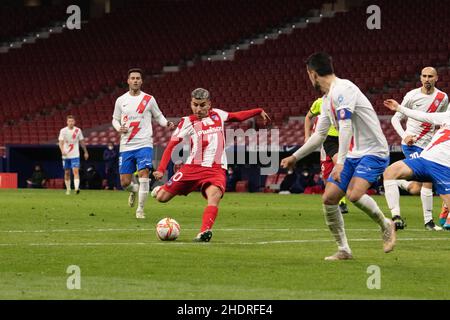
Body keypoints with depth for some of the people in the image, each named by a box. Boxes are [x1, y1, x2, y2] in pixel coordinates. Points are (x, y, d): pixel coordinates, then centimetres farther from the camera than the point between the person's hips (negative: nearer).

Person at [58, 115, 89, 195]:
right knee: (67, 173, 8)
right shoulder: (63, 131, -3)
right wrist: (62, 151, -29)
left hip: (75, 155, -1)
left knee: (76, 171, -16)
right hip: (66, 155, 1)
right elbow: (61, 142, -10)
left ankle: (76, 188, -26)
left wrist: (85, 152, 15)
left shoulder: (78, 130, 1)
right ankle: (68, 189, 21)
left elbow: (82, 142, 12)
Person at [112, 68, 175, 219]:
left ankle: (140, 209, -8)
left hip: (144, 144, -2)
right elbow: (115, 119, 16)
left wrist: (167, 123, -9)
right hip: (126, 146, 2)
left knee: (144, 174, -19)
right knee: (125, 182, 1)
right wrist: (119, 128, -7)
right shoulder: (121, 100, 7)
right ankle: (134, 190, 39)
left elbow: (158, 116, 12)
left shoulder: (149, 99, 3)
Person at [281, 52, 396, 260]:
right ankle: (343, 250, 9)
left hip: (373, 152, -9)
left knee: (354, 194, -28)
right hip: (353, 155, 9)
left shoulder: (343, 89, -17)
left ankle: (385, 226, -2)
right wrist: (295, 157, 26)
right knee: (328, 198, -1)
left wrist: (340, 162, -32)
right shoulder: (326, 99, 14)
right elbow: (319, 136, 24)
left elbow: (345, 127, -26)